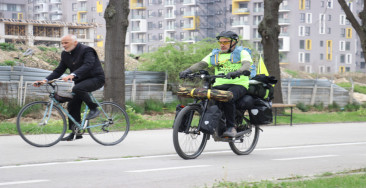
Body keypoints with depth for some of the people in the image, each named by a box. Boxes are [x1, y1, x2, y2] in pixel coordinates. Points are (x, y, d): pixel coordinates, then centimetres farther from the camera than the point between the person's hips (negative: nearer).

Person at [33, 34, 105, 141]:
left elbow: (87, 65, -33)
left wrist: (73, 75, -48)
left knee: (77, 89, -34)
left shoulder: (87, 50, -17)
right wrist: (46, 80, -11)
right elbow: (59, 70, 4)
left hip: (96, 78, -8)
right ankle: (75, 132, 10)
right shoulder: (65, 54, 6)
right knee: (72, 106, 1)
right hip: (80, 81, 8)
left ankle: (94, 108, -17)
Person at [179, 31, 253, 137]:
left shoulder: (242, 53, 7)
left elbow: (246, 65, -13)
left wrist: (237, 72, -36)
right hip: (219, 85, 5)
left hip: (238, 84, -5)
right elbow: (201, 64, 7)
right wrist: (188, 70, -13)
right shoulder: (214, 55, 19)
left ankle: (231, 127, -23)